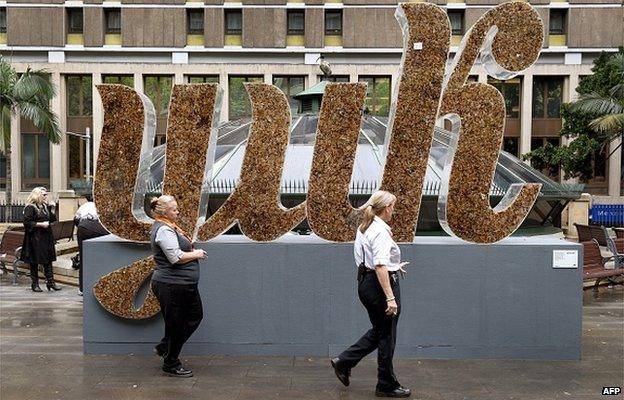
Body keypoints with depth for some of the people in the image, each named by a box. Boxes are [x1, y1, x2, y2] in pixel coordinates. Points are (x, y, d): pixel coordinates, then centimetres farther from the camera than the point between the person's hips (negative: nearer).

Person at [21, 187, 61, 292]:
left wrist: (52, 209, 3)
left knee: (48, 260, 6)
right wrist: (40, 224, -18)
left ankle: (50, 282, 10)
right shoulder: (30, 207, -10)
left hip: (47, 237, 7)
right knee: (34, 262, 3)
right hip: (35, 238, -7)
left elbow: (52, 219, 16)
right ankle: (35, 284, 11)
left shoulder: (46, 206, 12)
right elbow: (26, 223, -15)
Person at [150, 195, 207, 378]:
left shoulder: (169, 226, 14)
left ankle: (164, 347, 27)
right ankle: (171, 364, 18)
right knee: (175, 324, 2)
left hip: (184, 284, 11)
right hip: (171, 285, -11)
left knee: (195, 315, 17)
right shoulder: (164, 230, -18)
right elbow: (176, 257, -26)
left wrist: (193, 252, 8)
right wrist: (196, 254, -11)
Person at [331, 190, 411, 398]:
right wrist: (390, 297, -29)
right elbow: (380, 266, -26)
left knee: (379, 331, 21)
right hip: (381, 285, -9)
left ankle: (344, 362, 19)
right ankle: (387, 386, 16)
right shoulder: (380, 231, -18)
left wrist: (393, 266, 33)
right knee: (386, 336, 4)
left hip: (365, 284, 9)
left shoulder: (363, 228, 11)